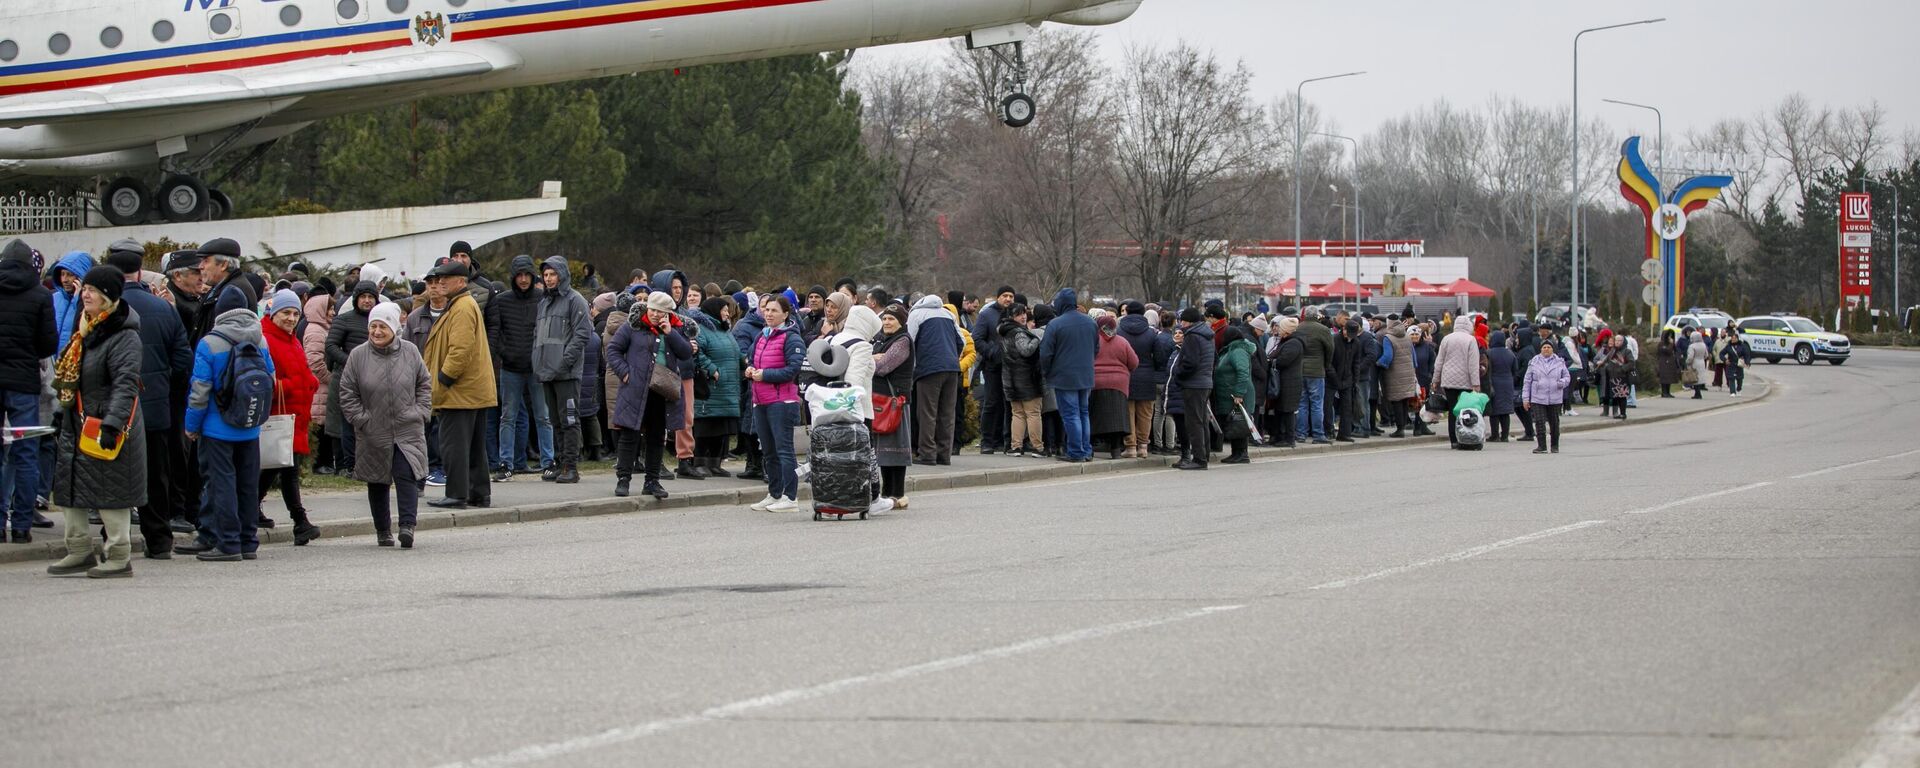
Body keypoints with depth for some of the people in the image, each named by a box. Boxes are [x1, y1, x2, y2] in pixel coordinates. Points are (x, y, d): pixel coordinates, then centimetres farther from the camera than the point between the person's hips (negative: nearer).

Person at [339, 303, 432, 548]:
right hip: (373, 434, 1)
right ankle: (383, 530, 21)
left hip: (408, 430, -1)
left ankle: (408, 525, -19)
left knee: (407, 476, -15)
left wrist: (421, 412, 0)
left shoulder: (410, 352, 0)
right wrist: (363, 419, -6)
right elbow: (347, 394, 0)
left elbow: (424, 384, 11)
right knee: (378, 482, 10)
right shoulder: (358, 356, -4)